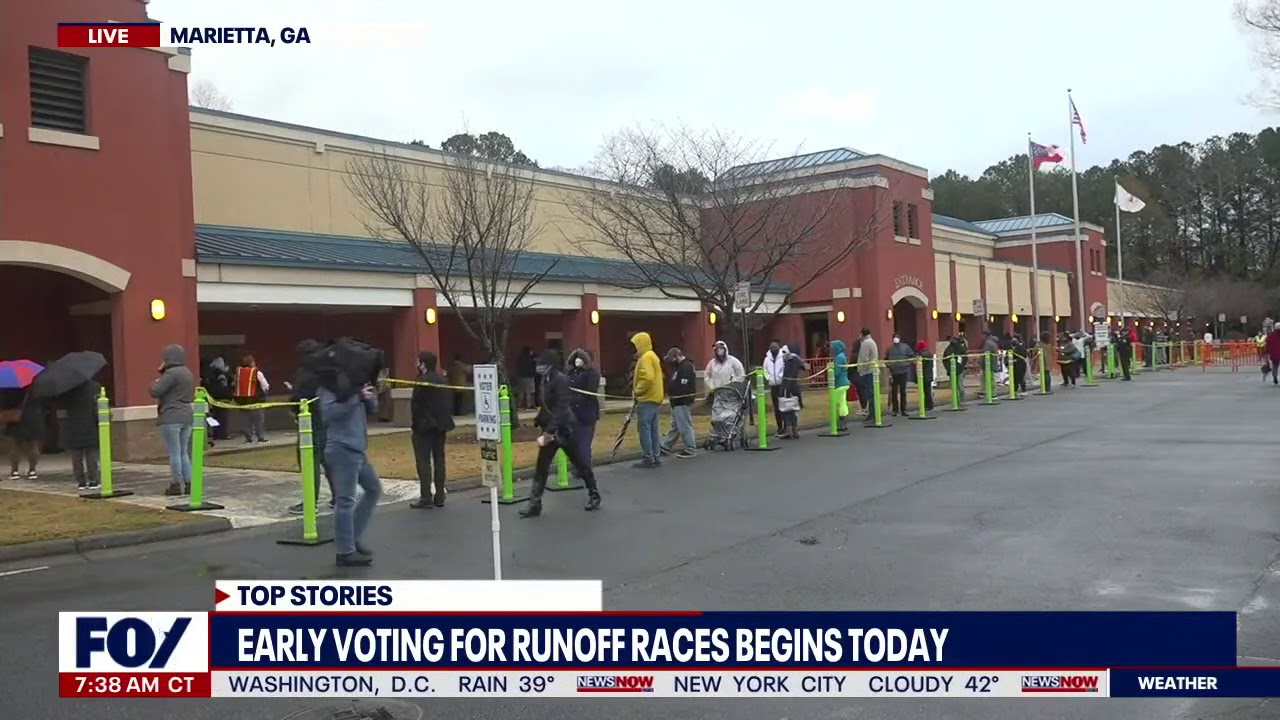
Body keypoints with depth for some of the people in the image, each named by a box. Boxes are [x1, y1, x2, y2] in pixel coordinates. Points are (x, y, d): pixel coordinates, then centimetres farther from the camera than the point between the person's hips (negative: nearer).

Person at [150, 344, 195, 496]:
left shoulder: (171, 373, -14)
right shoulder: (188, 373, 15)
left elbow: (155, 391, -18)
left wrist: (156, 382, 5)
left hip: (171, 418, -8)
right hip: (187, 416, 9)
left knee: (174, 453, -3)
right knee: (184, 452, 13)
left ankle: (176, 484, 0)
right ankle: (188, 483, 11)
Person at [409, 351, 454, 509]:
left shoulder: (422, 381, -15)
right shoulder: (443, 380, 10)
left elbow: (415, 404, -13)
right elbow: (449, 402, 10)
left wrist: (415, 420, 1)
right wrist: (445, 418, 12)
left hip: (425, 425, -8)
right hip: (441, 425, 8)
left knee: (423, 461, -4)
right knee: (439, 460, 10)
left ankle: (426, 498, -6)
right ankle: (439, 496, 13)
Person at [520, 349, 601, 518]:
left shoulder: (560, 380, -17)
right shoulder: (546, 379, 7)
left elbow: (561, 408, -23)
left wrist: (549, 430, -27)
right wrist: (539, 421, 7)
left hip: (563, 429, -8)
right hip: (550, 429, 8)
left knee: (580, 463, 8)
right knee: (541, 467, 3)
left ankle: (594, 494, 25)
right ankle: (535, 504, 6)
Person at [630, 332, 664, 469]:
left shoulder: (646, 357, -14)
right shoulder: (652, 356, 18)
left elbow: (647, 378, -25)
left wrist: (637, 391, -13)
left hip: (647, 398, -10)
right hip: (653, 397, 10)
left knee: (644, 428, -8)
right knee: (652, 428, 11)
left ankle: (648, 458, -9)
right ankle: (654, 457, 13)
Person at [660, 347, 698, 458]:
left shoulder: (686, 367, -17)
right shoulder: (680, 366, 17)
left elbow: (682, 386, -23)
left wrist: (669, 392, -14)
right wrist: (670, 392, 4)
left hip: (683, 402, -11)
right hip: (678, 401, 11)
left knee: (684, 426, -6)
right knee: (675, 426, 16)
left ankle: (691, 450, 0)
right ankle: (666, 447, 23)